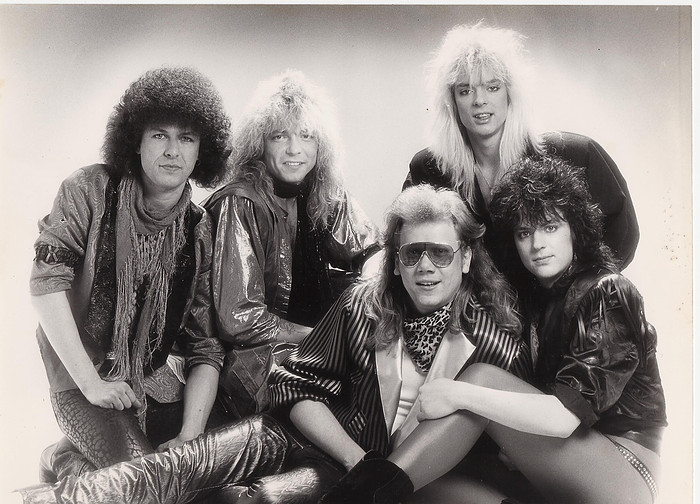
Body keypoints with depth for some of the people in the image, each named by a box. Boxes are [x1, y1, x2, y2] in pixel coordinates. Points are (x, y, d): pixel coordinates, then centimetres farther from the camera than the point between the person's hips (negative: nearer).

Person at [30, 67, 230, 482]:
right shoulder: (90, 191, -8)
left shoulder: (201, 230, -2)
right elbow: (47, 281, -16)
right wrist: (90, 382, -20)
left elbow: (205, 346, -5)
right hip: (81, 367, -4)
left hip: (155, 376, 4)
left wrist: (191, 433, -18)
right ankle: (62, 460, 11)